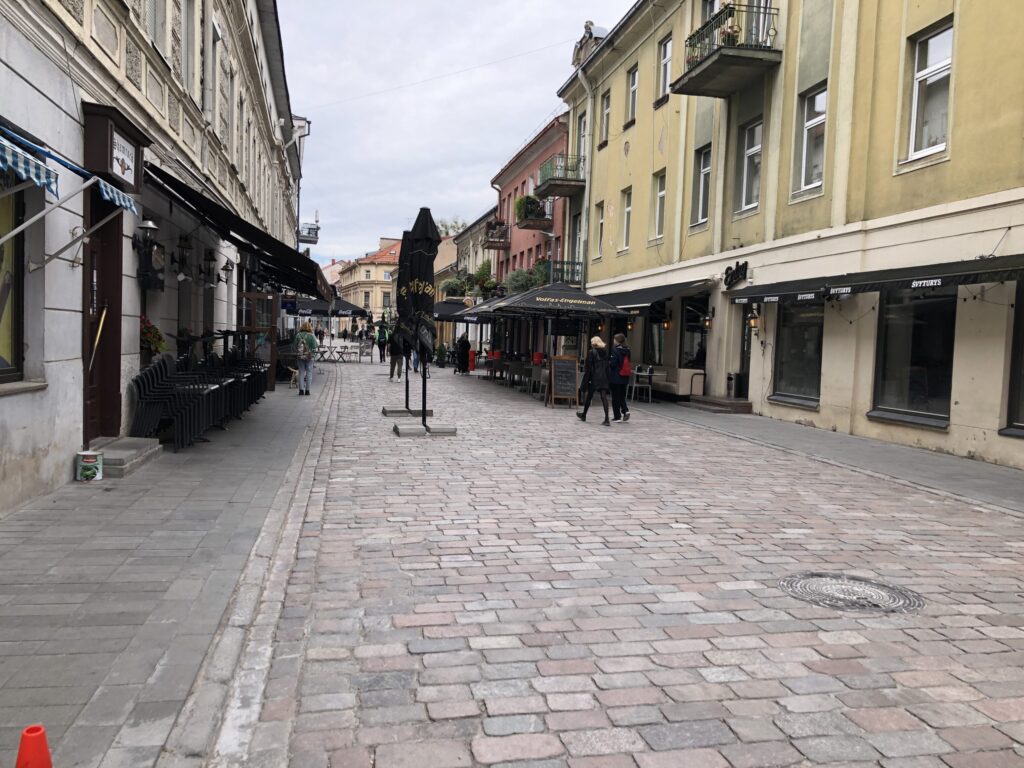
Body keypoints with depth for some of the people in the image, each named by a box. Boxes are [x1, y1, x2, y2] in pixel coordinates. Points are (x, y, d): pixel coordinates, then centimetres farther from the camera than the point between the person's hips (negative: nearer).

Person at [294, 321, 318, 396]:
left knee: (301, 372, 8)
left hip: (299, 356, 2)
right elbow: (314, 347, -7)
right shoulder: (311, 336, -9)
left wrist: (297, 354, 15)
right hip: (309, 356, -2)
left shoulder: (298, 335, -1)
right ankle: (307, 390, 4)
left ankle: (301, 389, 4)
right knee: (309, 372, 5)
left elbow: (295, 346, 3)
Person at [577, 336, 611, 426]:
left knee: (589, 396, 13)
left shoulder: (591, 352, -7)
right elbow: (608, 366, 7)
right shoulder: (606, 352, 6)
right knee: (604, 397, -3)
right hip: (604, 378, 3)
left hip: (594, 378, -3)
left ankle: (584, 415, 31)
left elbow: (588, 368, -8)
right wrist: (607, 377, 11)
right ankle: (606, 419, -13)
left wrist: (585, 380, -5)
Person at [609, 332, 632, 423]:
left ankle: (617, 416, 6)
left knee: (615, 397, 3)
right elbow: (629, 363, 10)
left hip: (616, 377, -6)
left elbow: (612, 363, -16)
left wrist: (607, 363, 2)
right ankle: (625, 410, -2)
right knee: (622, 396, 17)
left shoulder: (615, 350, -13)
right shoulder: (627, 350, 7)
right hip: (625, 378, 6)